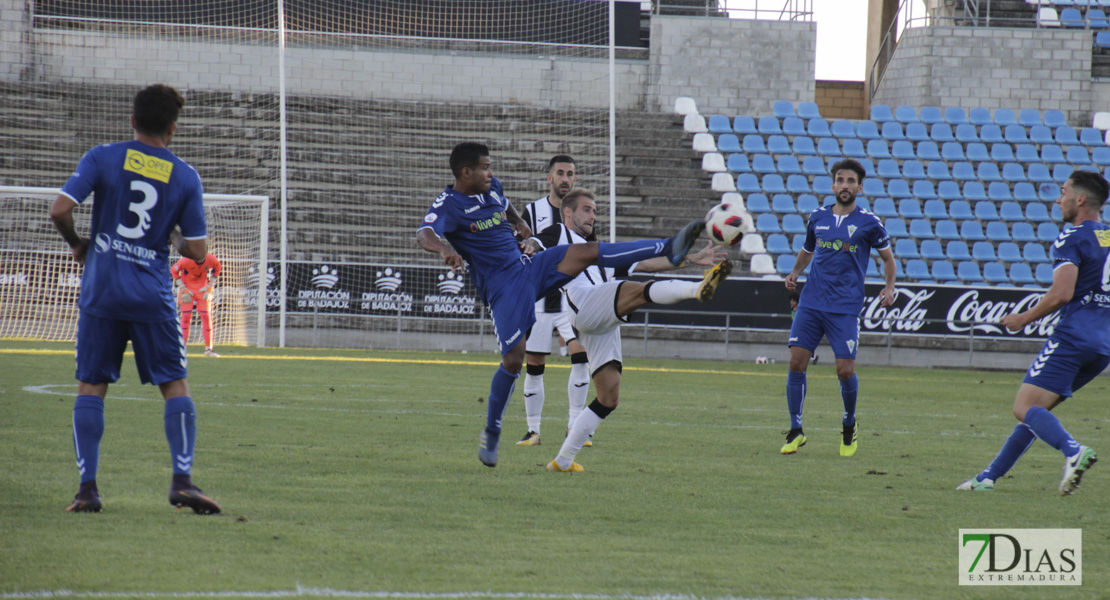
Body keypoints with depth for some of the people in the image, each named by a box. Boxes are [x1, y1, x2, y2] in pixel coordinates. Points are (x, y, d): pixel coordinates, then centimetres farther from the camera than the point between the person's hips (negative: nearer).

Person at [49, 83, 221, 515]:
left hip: (101, 293, 0)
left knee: (91, 387, 7)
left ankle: (87, 487, 0)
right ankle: (182, 479, -5)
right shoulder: (185, 177, 1)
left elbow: (60, 209, -9)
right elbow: (197, 250, 0)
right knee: (175, 385, 7)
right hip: (153, 298, 0)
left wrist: (76, 243, 10)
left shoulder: (102, 158, -1)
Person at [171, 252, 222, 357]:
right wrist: (183, 288, -11)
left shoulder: (211, 259, -18)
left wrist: (210, 286, -1)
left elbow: (216, 269, 5)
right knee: (186, 316, -8)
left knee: (206, 316, -3)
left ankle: (208, 348, 3)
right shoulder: (186, 260, -25)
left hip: (202, 288, 2)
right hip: (188, 288, -2)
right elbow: (174, 270, -9)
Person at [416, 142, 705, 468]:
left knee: (589, 251, -12)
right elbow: (424, 234, -32)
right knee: (513, 360, -12)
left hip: (528, 267, 6)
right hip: (503, 288, -6)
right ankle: (491, 434, 7)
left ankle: (669, 248, -21)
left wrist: (520, 224, 19)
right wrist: (445, 249, -52)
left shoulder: (492, 188, 11)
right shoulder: (448, 205, -12)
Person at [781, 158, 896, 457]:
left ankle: (849, 426, 18)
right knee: (797, 362, -7)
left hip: (845, 307, -3)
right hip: (811, 303, 3)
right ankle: (795, 431, 4)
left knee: (845, 370, -9)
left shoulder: (868, 222, 0)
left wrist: (889, 287, -2)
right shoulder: (818, 218, 9)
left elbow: (887, 257, 12)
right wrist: (795, 273, 8)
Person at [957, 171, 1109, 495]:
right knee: (1035, 409, 16)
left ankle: (1073, 451, -40)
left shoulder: (1072, 239, -7)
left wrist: (1023, 319, -4)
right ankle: (989, 477, 17)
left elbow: (1061, 294, -17)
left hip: (1073, 335, -9)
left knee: (1025, 408, -14)